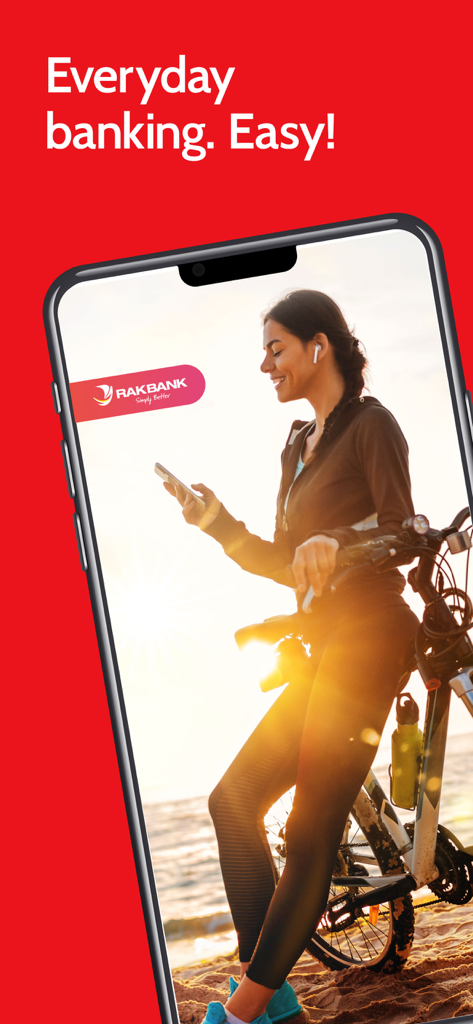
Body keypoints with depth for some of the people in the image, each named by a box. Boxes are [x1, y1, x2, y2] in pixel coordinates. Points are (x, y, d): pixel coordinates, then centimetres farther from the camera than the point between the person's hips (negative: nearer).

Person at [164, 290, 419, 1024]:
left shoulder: (370, 426, -5)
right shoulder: (299, 445, 20)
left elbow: (402, 533, -14)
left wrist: (337, 541, -32)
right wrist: (216, 521, 5)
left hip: (366, 642, -9)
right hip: (324, 649, 9)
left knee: (311, 832, -7)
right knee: (234, 800, 6)